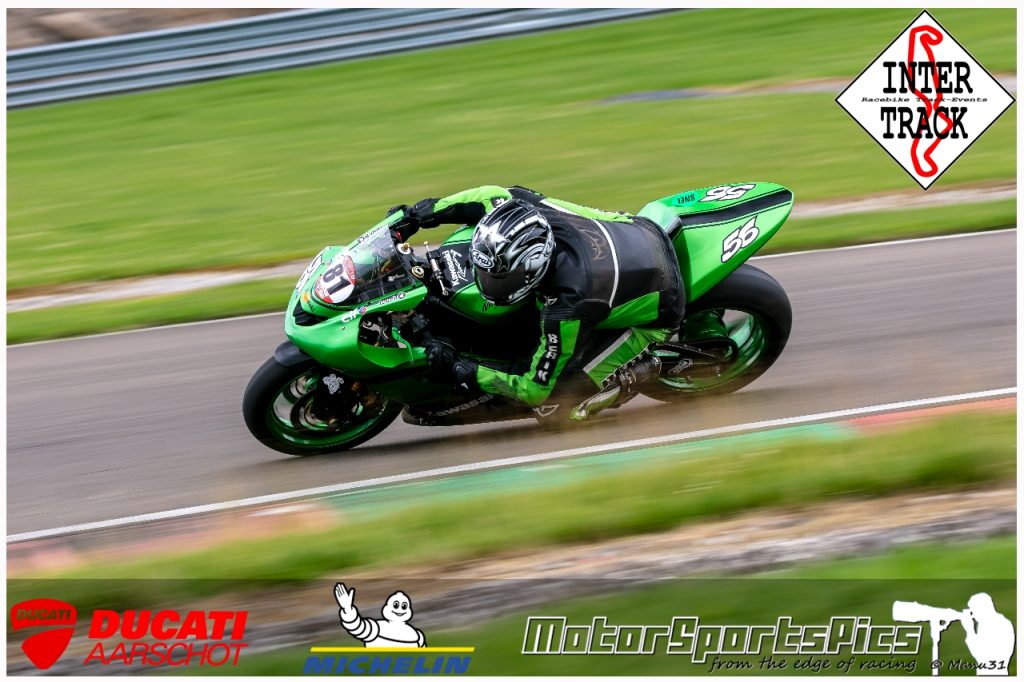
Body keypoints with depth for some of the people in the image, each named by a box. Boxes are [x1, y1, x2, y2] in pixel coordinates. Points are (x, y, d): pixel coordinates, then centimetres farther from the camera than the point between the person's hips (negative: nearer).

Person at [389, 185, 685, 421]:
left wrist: (460, 369, -25)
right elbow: (491, 195, -2)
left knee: (556, 386, -17)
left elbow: (536, 390, -28)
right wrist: (417, 214, -5)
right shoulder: (534, 212, -26)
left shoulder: (567, 310, -41)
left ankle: (633, 366, 8)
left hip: (657, 312, -7)